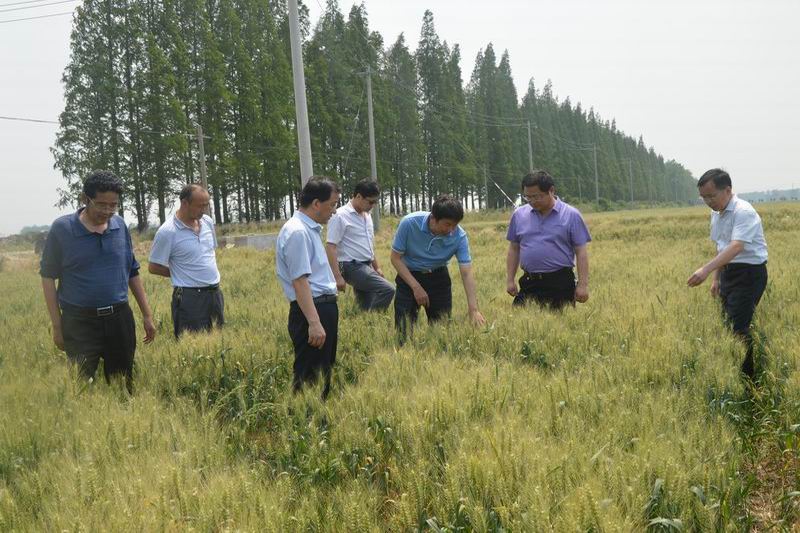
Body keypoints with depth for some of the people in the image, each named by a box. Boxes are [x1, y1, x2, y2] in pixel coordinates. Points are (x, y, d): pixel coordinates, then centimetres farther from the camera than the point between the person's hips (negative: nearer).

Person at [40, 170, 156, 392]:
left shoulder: (120, 226, 3)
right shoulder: (62, 228, -7)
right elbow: (48, 277, -1)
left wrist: (147, 315, 13)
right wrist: (57, 325, -3)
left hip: (120, 318, 3)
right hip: (80, 323, -3)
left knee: (124, 385, 11)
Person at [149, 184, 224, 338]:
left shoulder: (208, 222, 6)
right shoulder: (167, 232, -13)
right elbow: (154, 267, -7)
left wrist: (209, 273, 13)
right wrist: (179, 273, 1)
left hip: (215, 292, 6)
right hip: (189, 297, -6)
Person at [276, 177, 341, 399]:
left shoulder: (311, 229, 15)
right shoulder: (297, 232, -16)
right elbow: (300, 281, -22)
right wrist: (314, 322, -27)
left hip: (325, 307, 10)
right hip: (311, 311, -10)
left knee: (325, 371, 15)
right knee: (309, 377, -6)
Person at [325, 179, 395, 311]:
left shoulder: (366, 216, 14)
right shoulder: (340, 216, -13)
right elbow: (330, 247, -16)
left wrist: (376, 267, 23)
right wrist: (337, 276, -21)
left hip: (366, 266, 9)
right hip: (352, 267, -9)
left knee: (366, 308, 8)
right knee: (388, 290, -22)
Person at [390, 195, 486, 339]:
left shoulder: (459, 236, -21)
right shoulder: (409, 223, -25)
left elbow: (467, 274, -21)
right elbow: (396, 257, -14)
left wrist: (473, 310, -29)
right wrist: (416, 287, -21)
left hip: (438, 278, 1)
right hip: (409, 276, -1)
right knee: (404, 331, -9)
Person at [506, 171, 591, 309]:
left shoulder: (571, 215, -2)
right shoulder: (519, 215, 8)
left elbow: (581, 252, -3)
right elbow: (514, 249, 14)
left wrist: (583, 285, -8)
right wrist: (510, 280, 8)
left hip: (561, 284, -3)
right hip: (529, 283, 3)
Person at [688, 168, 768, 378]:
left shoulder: (743, 212, -20)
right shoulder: (716, 214, 9)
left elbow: (736, 247, -33)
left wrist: (706, 269, -42)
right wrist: (716, 278, 17)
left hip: (749, 274, -9)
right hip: (728, 272, 9)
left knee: (738, 328, -12)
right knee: (728, 324, 10)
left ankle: (747, 378, -1)